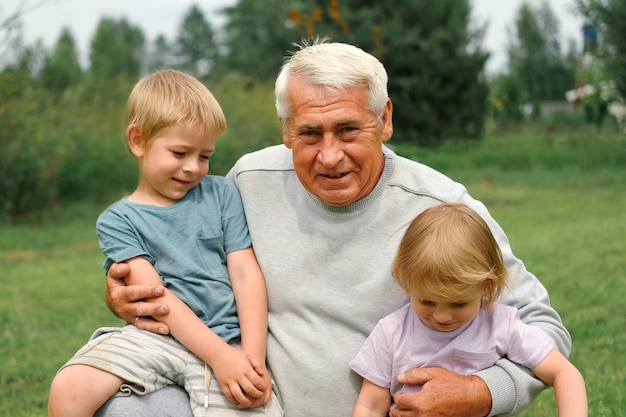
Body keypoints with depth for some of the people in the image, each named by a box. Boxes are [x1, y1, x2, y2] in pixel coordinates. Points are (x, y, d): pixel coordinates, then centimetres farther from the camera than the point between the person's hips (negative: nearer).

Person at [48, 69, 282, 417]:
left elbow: (246, 274, 4)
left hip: (225, 339, 1)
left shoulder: (221, 194, 11)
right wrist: (219, 355, -19)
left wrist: (254, 357, -10)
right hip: (156, 337, 0)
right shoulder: (117, 221, 6)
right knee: (68, 389, -24)